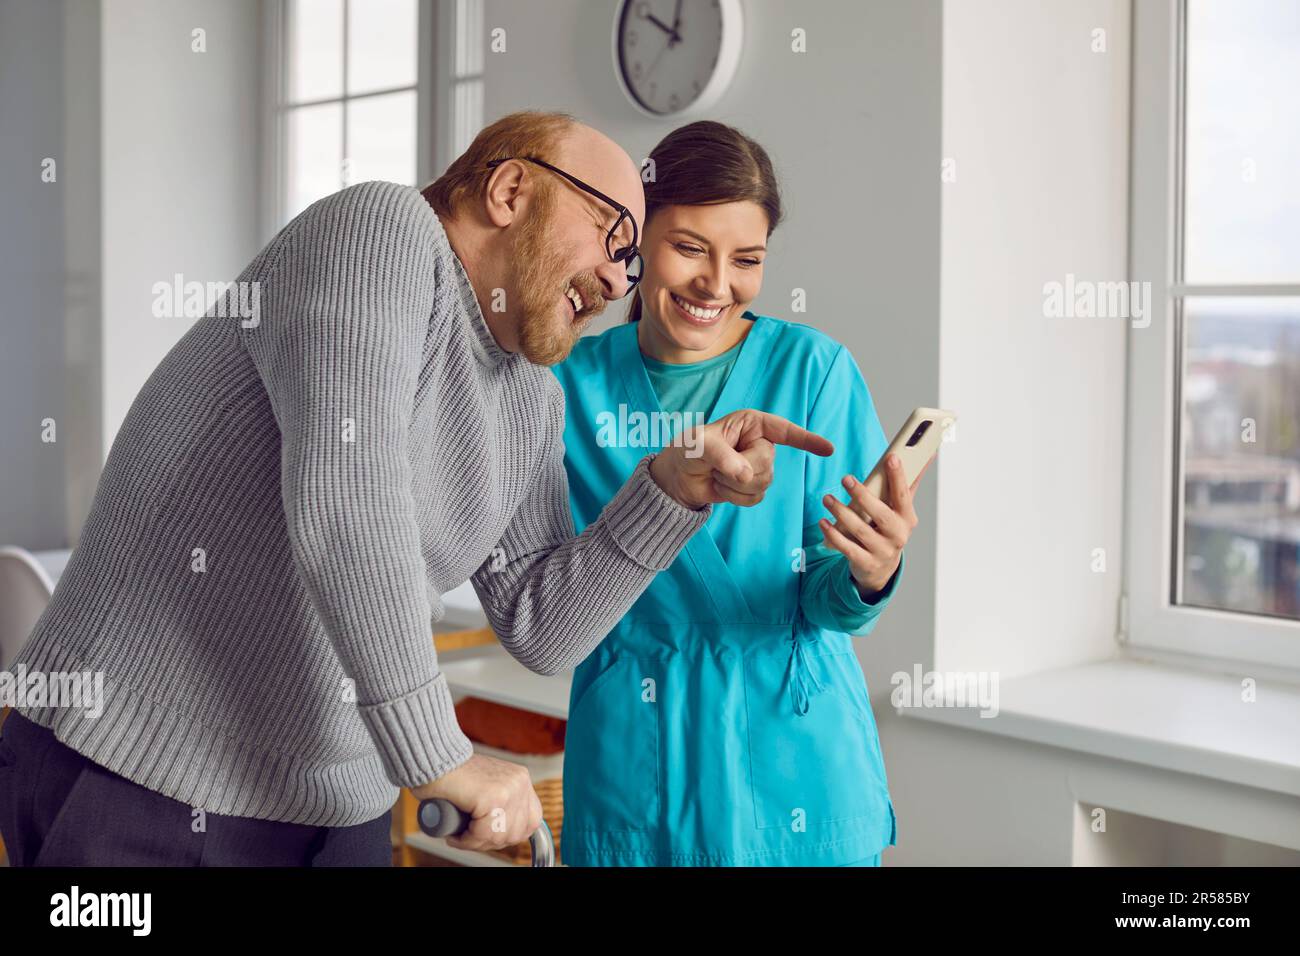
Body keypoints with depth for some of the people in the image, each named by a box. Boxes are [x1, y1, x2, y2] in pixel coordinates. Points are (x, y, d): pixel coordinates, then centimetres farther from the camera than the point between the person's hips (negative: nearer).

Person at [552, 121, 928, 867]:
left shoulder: (815, 369, -7)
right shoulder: (575, 380, -2)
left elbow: (835, 608, -7)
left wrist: (871, 575, -29)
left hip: (789, 756, -1)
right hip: (632, 759, 1)